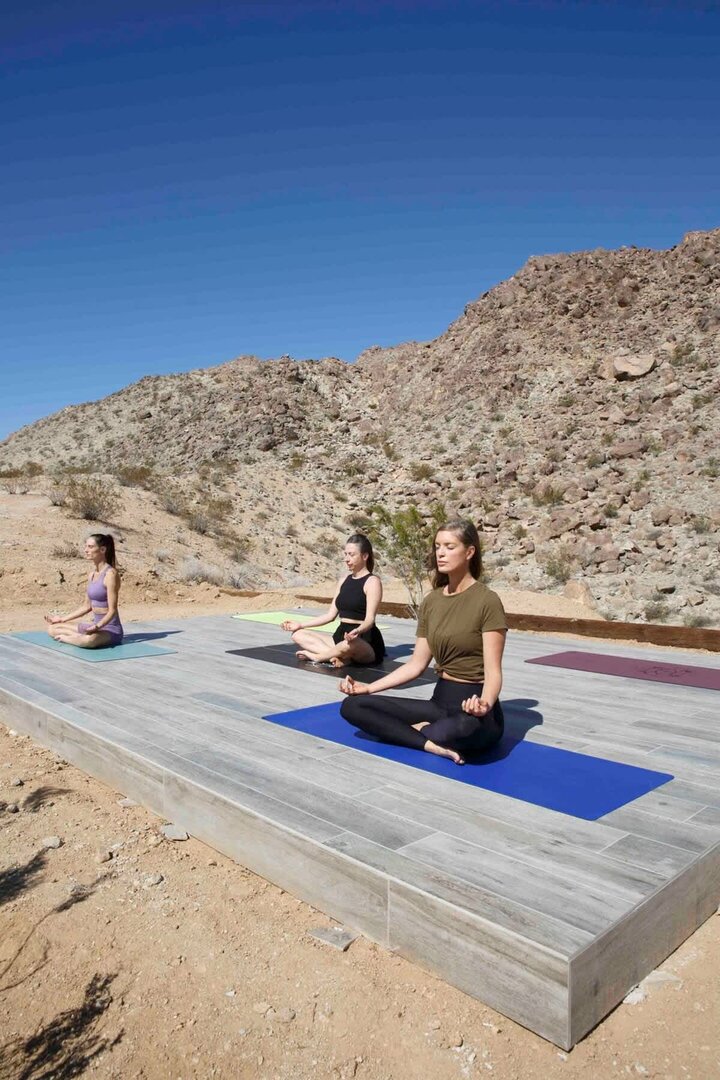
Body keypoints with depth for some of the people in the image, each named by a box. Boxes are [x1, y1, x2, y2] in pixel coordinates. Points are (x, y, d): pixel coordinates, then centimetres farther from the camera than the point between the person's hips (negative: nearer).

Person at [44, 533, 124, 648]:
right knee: (52, 628, 6)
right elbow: (87, 606, 17)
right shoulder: (92, 574, 9)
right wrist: (62, 619, 17)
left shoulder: (110, 573, -16)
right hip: (95, 625, 8)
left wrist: (97, 626, -34)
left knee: (89, 640, -39)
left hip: (111, 629, -8)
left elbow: (112, 611, -19)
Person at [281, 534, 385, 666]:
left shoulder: (372, 581, -8)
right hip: (341, 637, 8)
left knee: (350, 644, -42)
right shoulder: (344, 581, 14)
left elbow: (370, 619, -19)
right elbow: (330, 615, 15)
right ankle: (339, 656, -22)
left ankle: (317, 656, -13)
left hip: (366, 642, -8)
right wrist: (300, 625, 9)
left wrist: (358, 631, -41)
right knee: (298, 635, -4)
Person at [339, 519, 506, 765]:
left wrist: (484, 704, -38)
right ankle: (431, 744, -19)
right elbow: (417, 664, 9)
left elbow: (493, 670, -16)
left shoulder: (487, 601, -12)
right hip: (440, 702, 6)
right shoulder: (431, 601, 7)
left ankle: (418, 731, -9)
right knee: (352, 705, -7)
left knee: (465, 727, -43)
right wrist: (369, 687, 0)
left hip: (472, 709, -6)